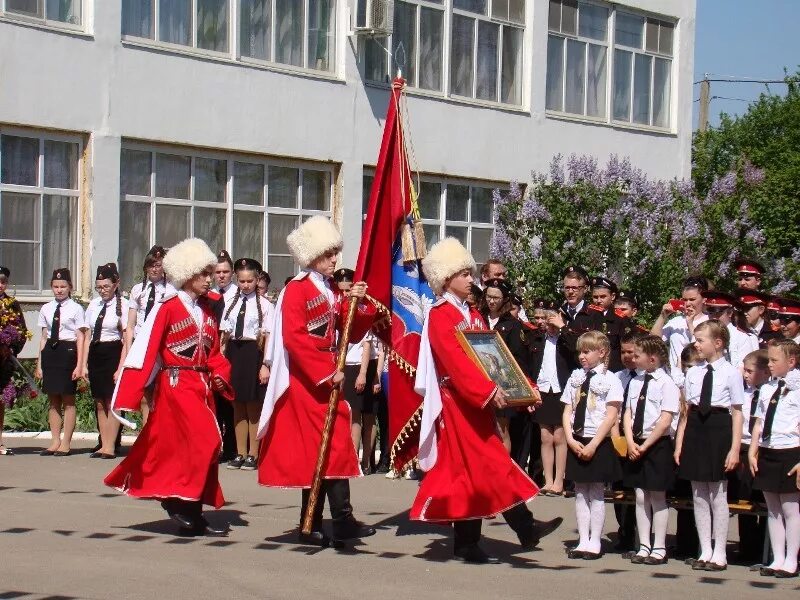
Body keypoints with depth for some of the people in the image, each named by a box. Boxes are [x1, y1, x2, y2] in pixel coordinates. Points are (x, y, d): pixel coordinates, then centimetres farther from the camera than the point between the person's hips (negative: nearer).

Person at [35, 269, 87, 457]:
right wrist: (39, 363, 10)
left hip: (68, 351, -5)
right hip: (50, 352, 5)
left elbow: (80, 338, -4)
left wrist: (79, 365, -8)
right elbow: (44, 337, 14)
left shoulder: (76, 309, -3)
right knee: (53, 399, 8)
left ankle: (66, 443, 4)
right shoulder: (46, 309, 11)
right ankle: (55, 441, 14)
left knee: (68, 399, 0)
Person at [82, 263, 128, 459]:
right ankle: (103, 445, 14)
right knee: (100, 403, 9)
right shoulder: (93, 305, 9)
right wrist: (84, 364, 8)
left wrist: (121, 367, -14)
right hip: (95, 355, 6)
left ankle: (110, 447, 2)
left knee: (112, 401, -4)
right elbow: (87, 336, 13)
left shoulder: (123, 305, -7)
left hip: (113, 353, -6)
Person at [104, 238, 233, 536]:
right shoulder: (167, 307, -10)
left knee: (199, 447, 7)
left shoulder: (207, 309, 11)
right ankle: (179, 501, -2)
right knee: (205, 442, -16)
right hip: (176, 385, -7)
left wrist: (219, 373, -3)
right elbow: (145, 349, -13)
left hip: (203, 386, 7)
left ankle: (192, 516, 13)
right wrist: (129, 397, -17)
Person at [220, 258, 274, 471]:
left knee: (254, 406, 2)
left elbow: (268, 337, -8)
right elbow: (224, 334, 10)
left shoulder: (264, 304, -5)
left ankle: (253, 454, 10)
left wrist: (265, 364, -14)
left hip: (254, 353, -5)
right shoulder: (231, 303, 10)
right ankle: (240, 453, 18)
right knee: (237, 405, 10)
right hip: (233, 352, 5)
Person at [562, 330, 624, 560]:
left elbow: (611, 417, -12)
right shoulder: (575, 378, 9)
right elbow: (567, 412, 8)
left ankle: (594, 543, 7)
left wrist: (592, 445, -16)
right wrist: (571, 440, -6)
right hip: (576, 443, 5)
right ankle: (583, 541, 13)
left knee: (595, 494, 1)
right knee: (580, 493, 8)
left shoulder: (609, 380, -6)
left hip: (598, 443, -5)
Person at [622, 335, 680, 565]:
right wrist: (630, 442, -5)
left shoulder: (667, 384, -11)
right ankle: (644, 546, 15)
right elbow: (627, 414, 9)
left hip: (657, 445, -6)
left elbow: (665, 421, -15)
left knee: (657, 496, 1)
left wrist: (645, 446, -14)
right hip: (636, 445, 6)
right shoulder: (635, 382, 9)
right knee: (640, 496, 8)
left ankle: (659, 548, 9)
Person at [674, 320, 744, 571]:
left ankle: (719, 554, 8)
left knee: (718, 496, 0)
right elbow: (687, 411, 11)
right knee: (699, 496, 8)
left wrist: (735, 449, -10)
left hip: (719, 430, -5)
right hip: (695, 430, 5)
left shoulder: (731, 373, -6)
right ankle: (705, 551, 16)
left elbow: (737, 413, -6)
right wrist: (679, 444, 6)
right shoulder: (693, 373, 8)